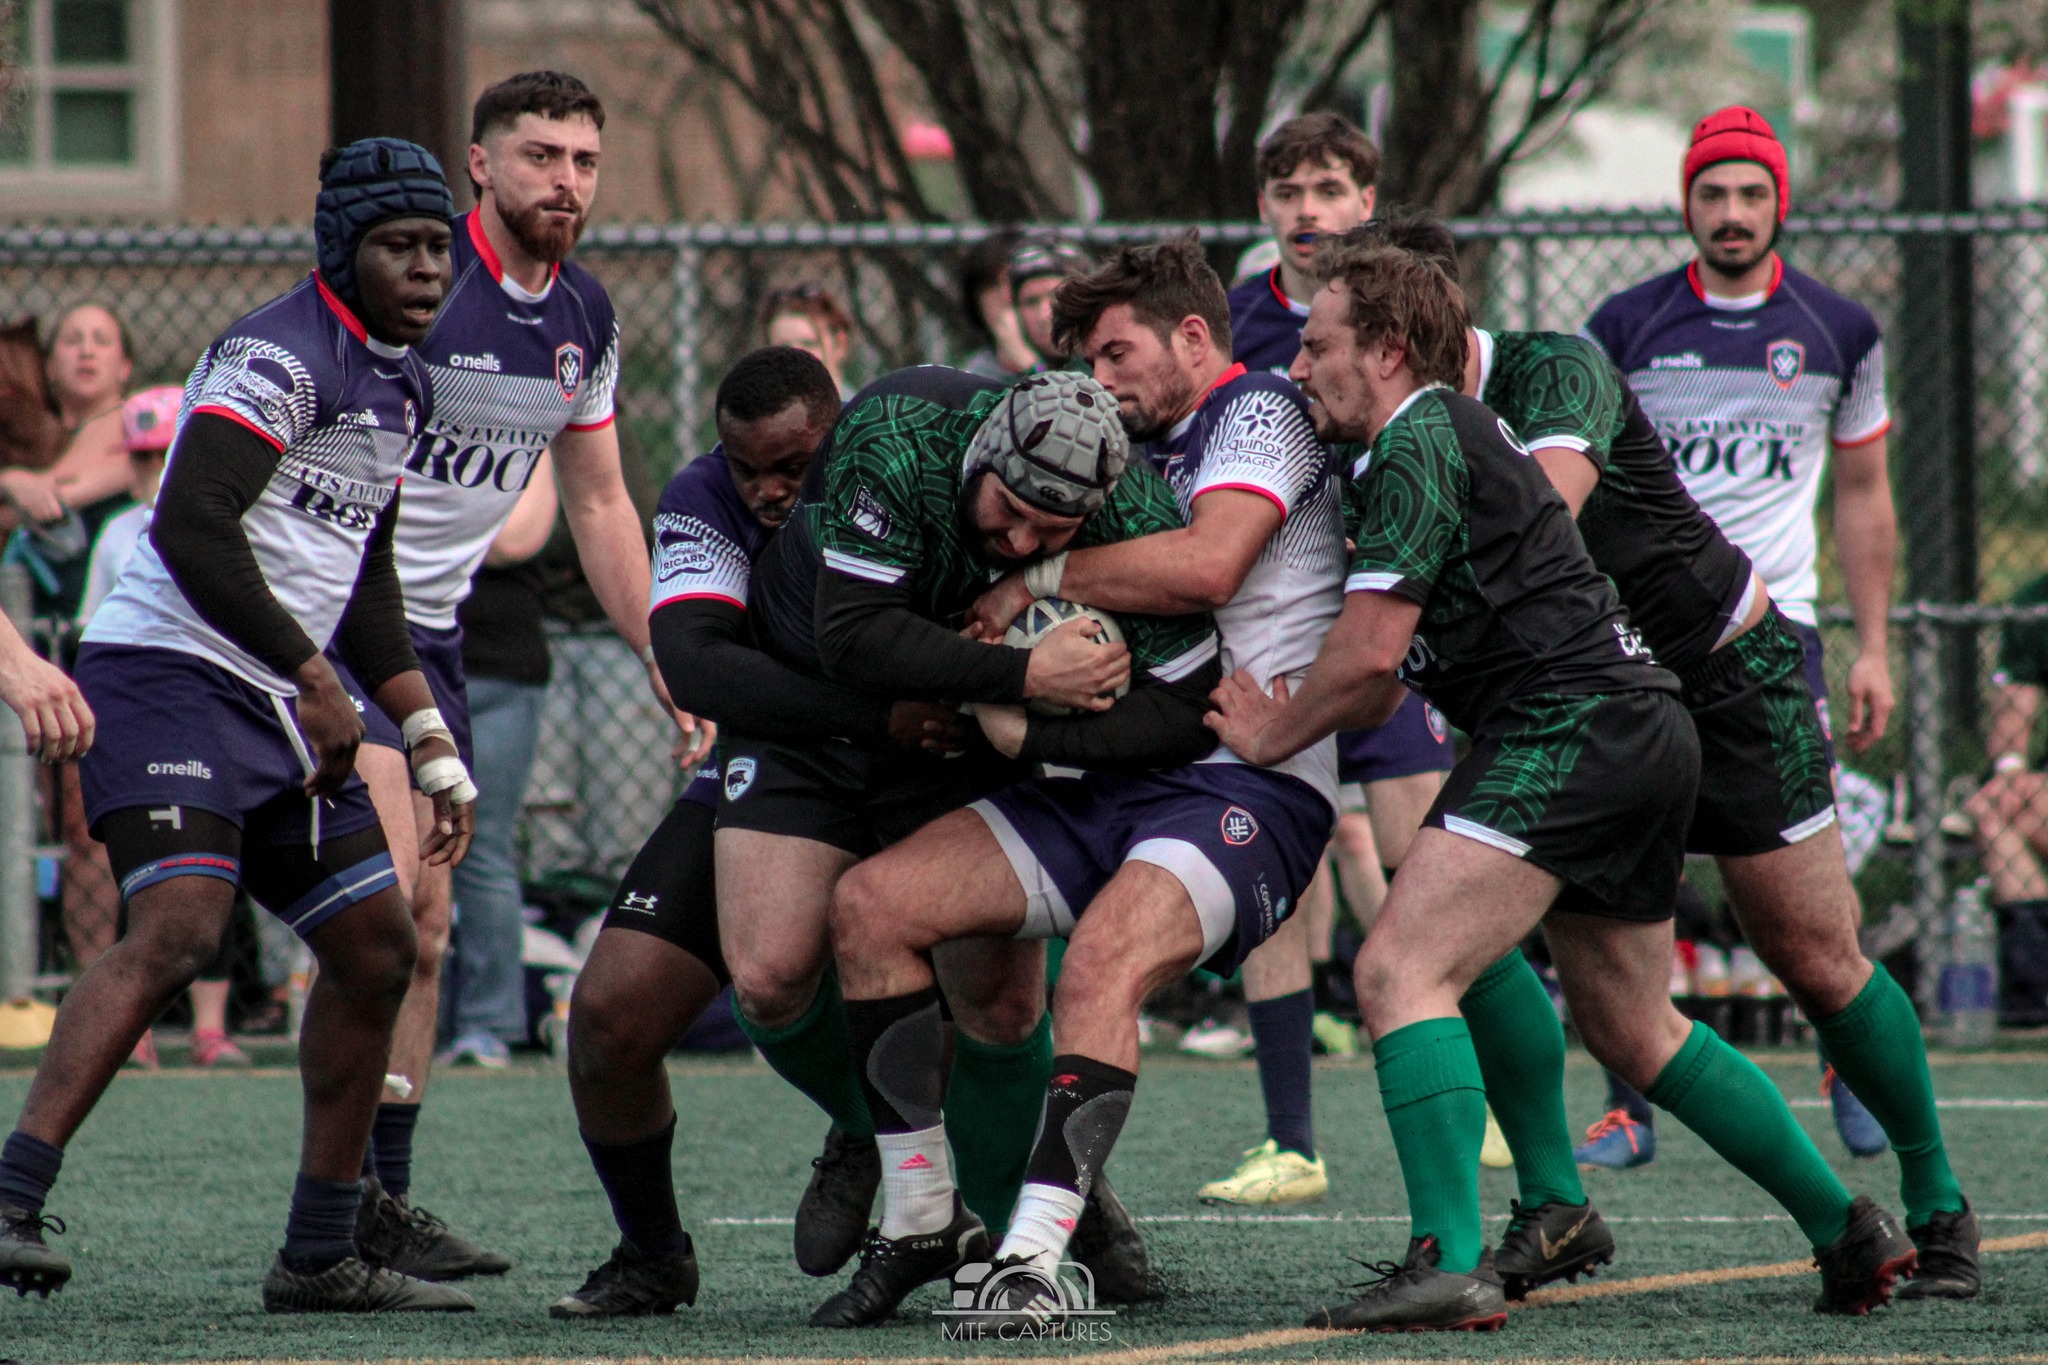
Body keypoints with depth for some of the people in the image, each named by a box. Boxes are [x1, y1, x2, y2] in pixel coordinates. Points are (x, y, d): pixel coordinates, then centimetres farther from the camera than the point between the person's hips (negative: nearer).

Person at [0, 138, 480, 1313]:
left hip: (284, 709, 10)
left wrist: (434, 749, 22)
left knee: (379, 947, 9)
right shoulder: (281, 356, -14)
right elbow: (188, 527, -24)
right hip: (168, 676, -10)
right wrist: (313, 677, -23)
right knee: (178, 929, -25)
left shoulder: (402, 386, 17)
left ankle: (321, 1257, 16)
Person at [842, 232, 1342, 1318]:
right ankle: (918, 1221, -5)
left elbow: (1205, 566, -20)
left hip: (1248, 786, -9)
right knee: (871, 903, -6)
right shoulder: (1146, 455, 24)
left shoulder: (1259, 413, -2)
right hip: (1109, 780, 9)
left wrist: (1036, 578, -9)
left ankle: (1033, 1257, -42)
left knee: (1099, 968, -35)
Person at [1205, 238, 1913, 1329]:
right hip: (1643, 734, 11)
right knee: (1631, 1030, 21)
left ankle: (1451, 1269, -25)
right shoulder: (1455, 433, 23)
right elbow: (1383, 689, 27)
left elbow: (1369, 651, -13)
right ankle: (1848, 1231, 27)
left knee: (1399, 972, -16)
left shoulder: (1418, 442, -8)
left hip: (1568, 727, -11)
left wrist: (1270, 738, 2)